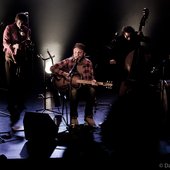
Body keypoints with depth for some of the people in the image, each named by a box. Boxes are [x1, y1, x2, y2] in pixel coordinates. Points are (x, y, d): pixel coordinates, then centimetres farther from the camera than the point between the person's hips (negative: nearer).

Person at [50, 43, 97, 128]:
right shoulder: (68, 61, -8)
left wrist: (92, 82, -17)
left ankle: (88, 117, -16)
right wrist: (64, 74, -18)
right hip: (70, 86, -2)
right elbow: (53, 68, -9)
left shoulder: (88, 63, 0)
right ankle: (73, 118, -19)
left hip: (84, 86, 2)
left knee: (92, 90, -32)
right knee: (73, 92, -38)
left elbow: (91, 77, 7)